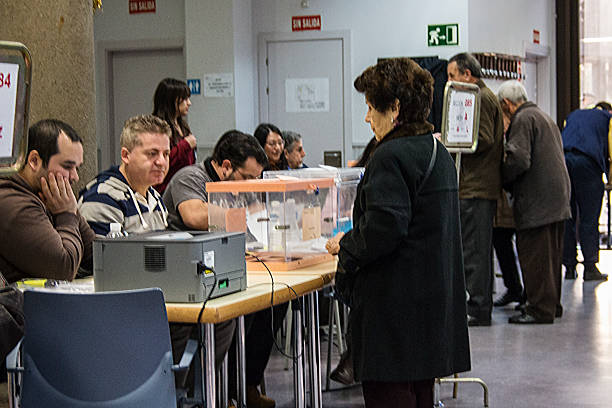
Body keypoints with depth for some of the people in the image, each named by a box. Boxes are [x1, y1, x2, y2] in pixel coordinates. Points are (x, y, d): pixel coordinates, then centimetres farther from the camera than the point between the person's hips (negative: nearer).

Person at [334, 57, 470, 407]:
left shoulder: (391, 156, -16)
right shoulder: (439, 153, 14)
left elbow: (383, 228, -25)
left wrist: (345, 249, -7)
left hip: (396, 306, -10)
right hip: (435, 299, 10)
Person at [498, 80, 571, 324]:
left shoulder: (522, 119, -9)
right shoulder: (545, 118, 22)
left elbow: (519, 160, -21)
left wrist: (502, 181, -4)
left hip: (536, 201, -10)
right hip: (558, 197, 10)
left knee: (534, 255, -6)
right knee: (550, 255, 14)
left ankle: (540, 309, -5)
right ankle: (552, 305, 21)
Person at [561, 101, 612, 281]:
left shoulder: (573, 115, 32)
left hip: (562, 159, 4)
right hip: (588, 162, -4)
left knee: (567, 219, 7)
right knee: (589, 219, -1)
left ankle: (569, 268, 8)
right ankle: (590, 268, -2)